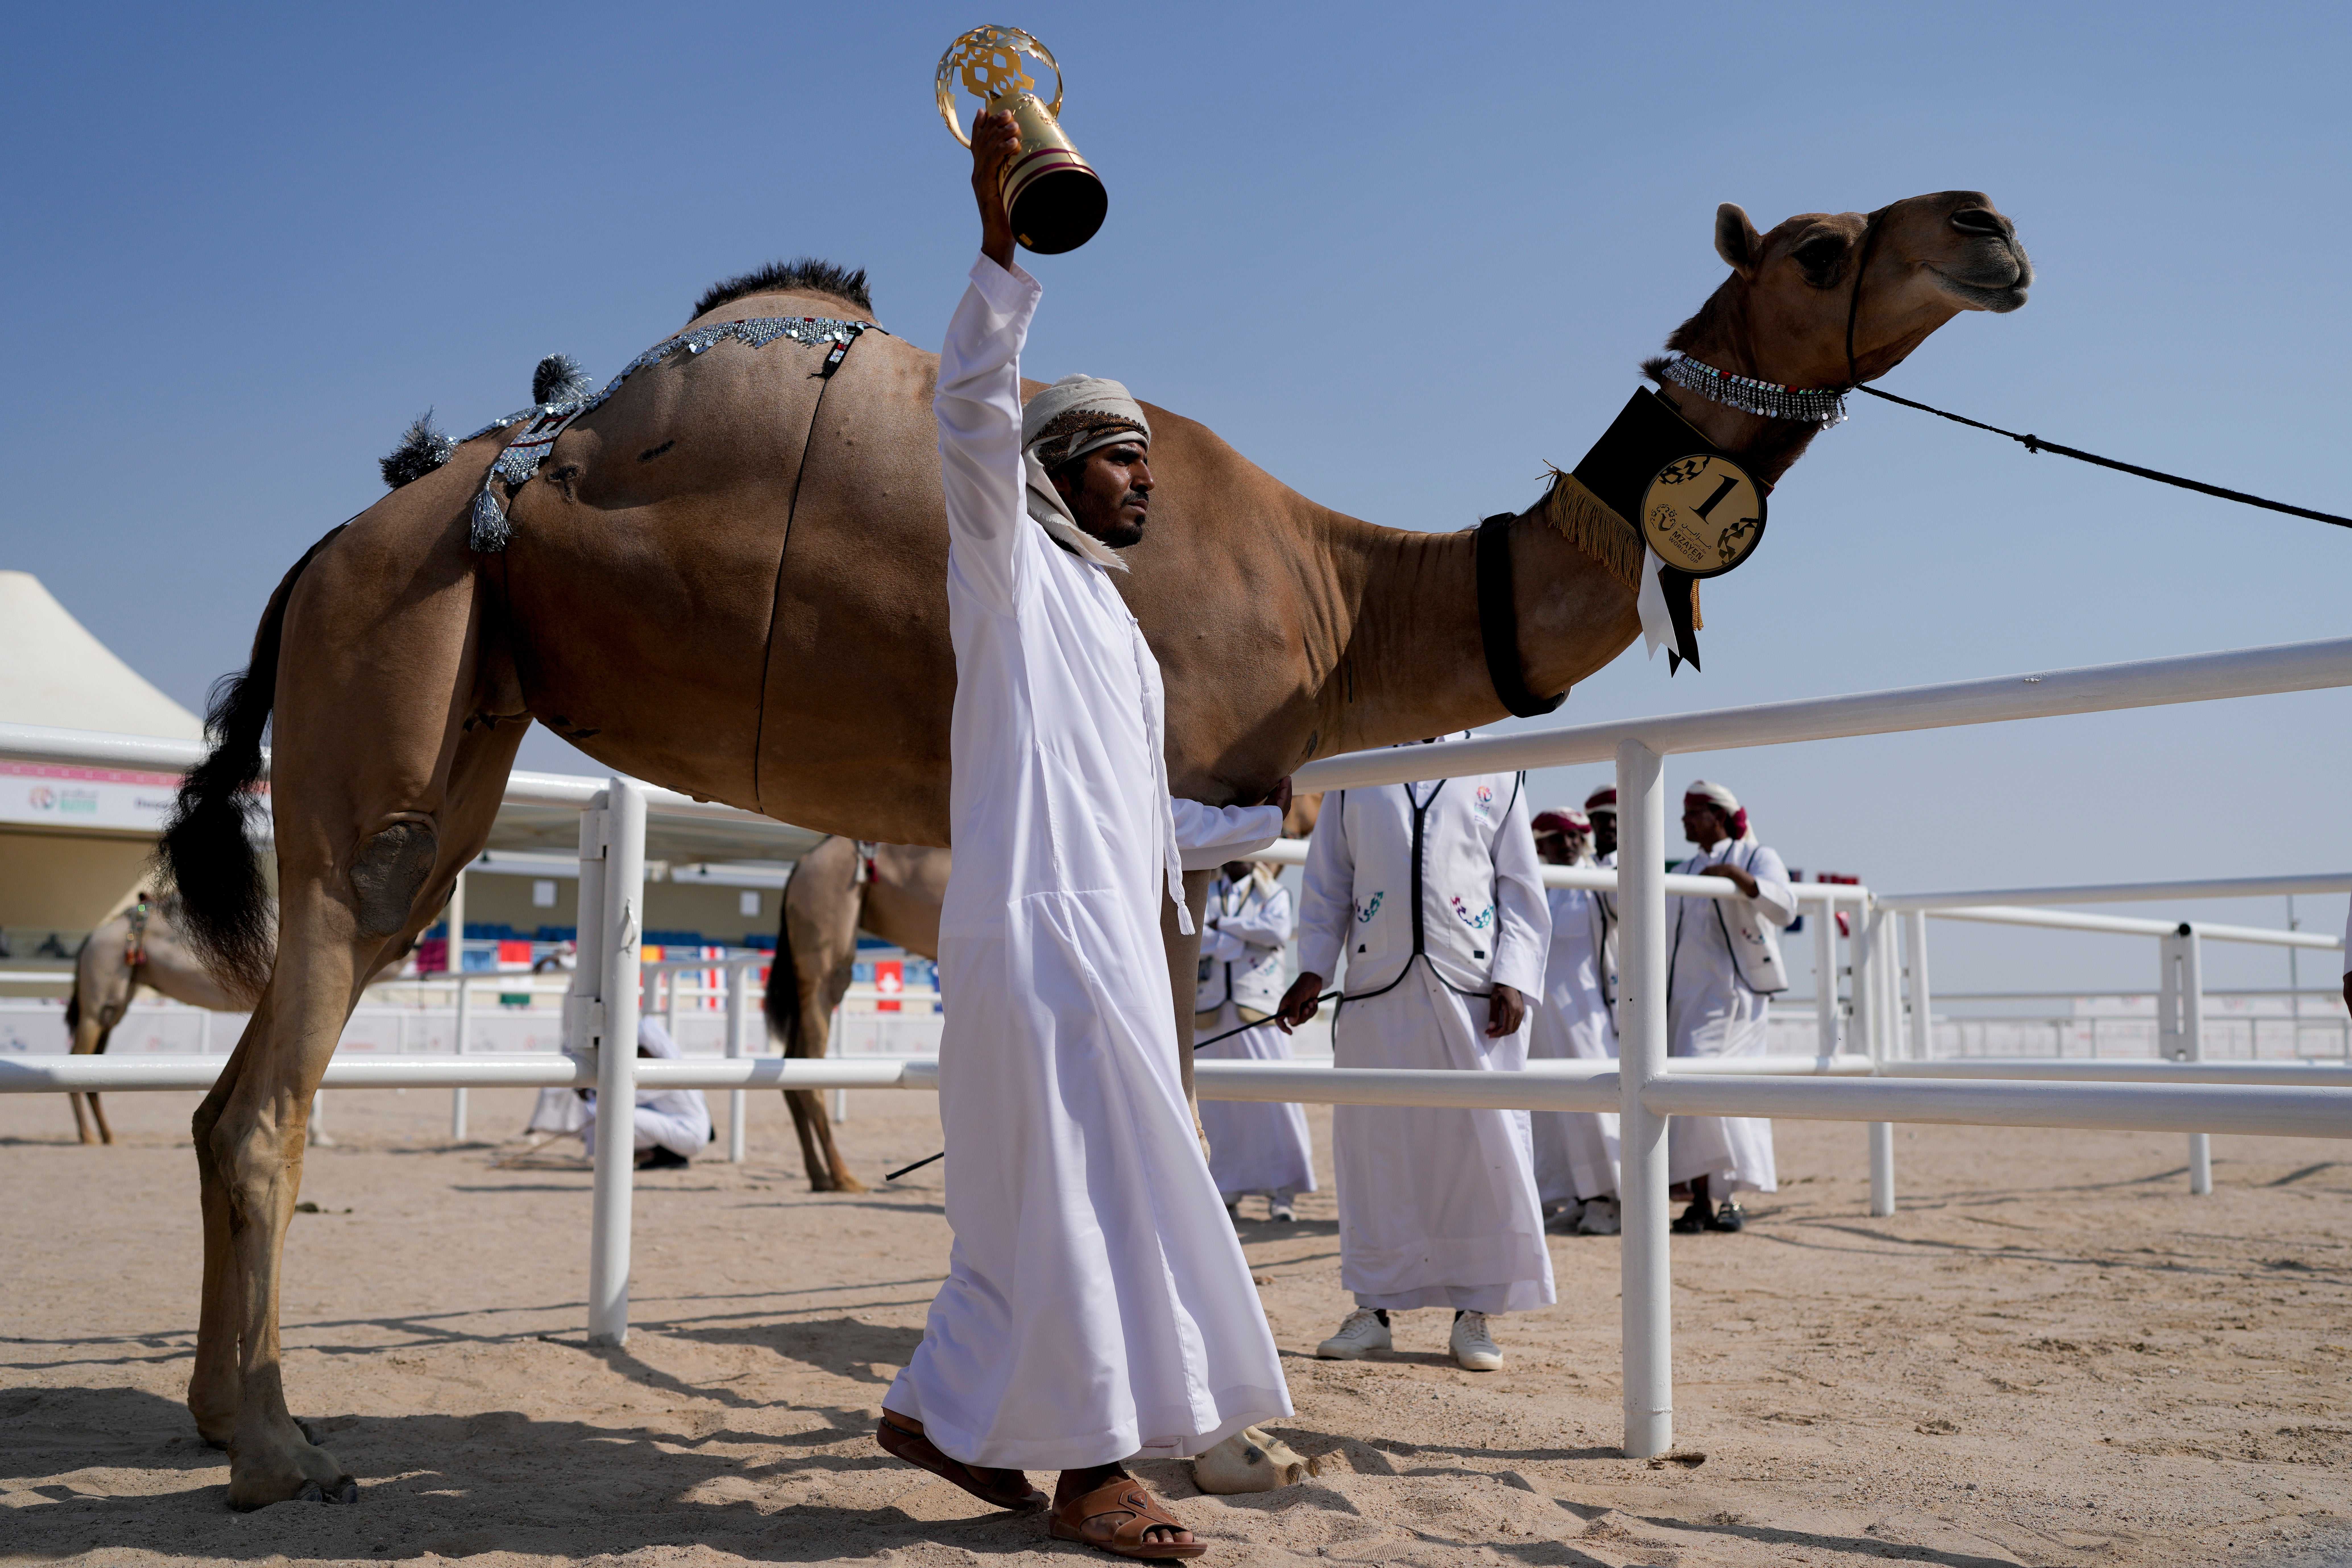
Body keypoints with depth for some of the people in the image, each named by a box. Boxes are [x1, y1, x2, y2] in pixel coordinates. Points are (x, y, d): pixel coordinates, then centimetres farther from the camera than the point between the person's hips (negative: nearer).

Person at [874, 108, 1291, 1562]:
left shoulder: (1116, 625, 25)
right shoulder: (1013, 568, 2)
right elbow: (975, 420, -18)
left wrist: (1268, 822, 38)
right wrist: (1000, 242, -27)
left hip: (1114, 938, 9)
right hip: (1037, 927, -9)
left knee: (1052, 1202, 11)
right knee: (1090, 1194, -8)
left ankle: (951, 1411, 21)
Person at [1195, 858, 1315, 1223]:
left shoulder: (1274, 894, 11)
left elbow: (1278, 932, -9)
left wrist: (1223, 925, -6)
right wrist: (1232, 942, -12)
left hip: (1257, 1012, -2)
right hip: (1211, 1013, 2)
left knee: (1274, 1097, -6)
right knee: (1214, 1104, 2)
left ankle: (1282, 1193, 0)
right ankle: (1227, 1193, 9)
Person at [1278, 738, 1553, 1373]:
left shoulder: (1495, 778, 11)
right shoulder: (1353, 780, 13)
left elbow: (1522, 889, 8)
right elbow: (1326, 886, 13)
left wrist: (1514, 979, -3)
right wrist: (1313, 970, 1)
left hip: (1472, 989, -1)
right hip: (1376, 988, 1)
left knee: (1486, 1145, -2)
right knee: (1372, 1147, 3)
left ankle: (1474, 1312, 11)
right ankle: (1373, 1308, 15)